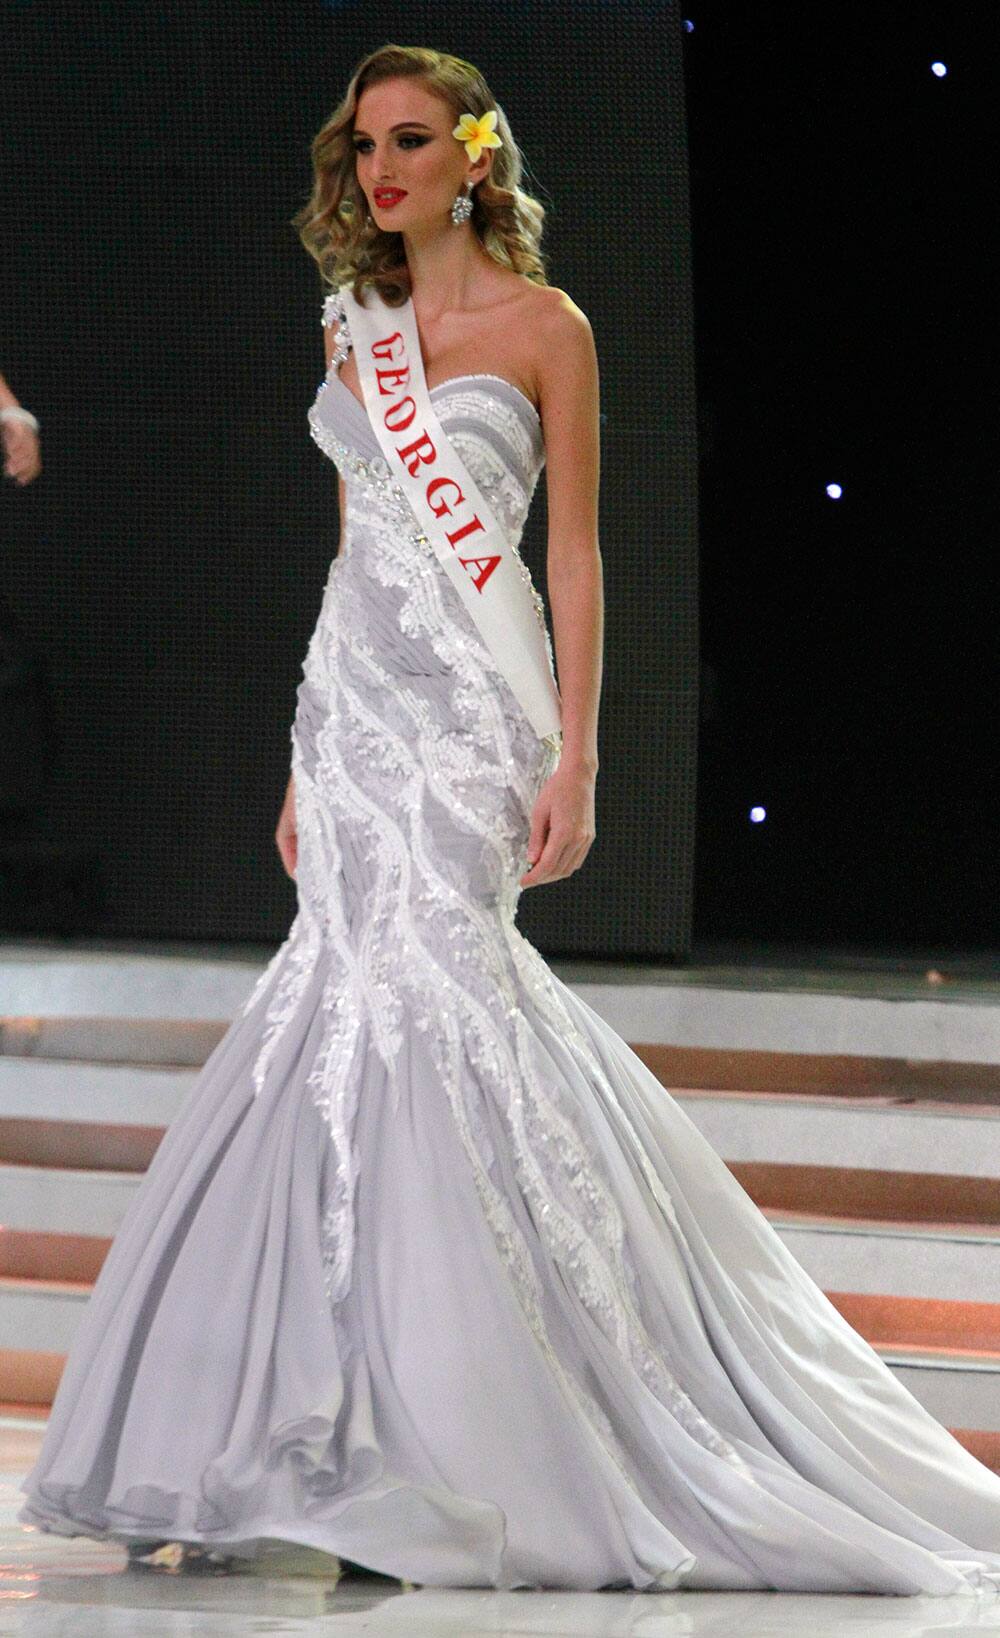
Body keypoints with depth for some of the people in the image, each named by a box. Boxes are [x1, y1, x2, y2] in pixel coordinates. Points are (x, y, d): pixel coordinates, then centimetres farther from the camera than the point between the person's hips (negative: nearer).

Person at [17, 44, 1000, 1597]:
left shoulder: (542, 327, -2)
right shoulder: (357, 328, 15)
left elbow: (577, 552, -4)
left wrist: (574, 758, -12)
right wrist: (307, 754, 15)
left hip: (472, 700, -6)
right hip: (356, 695, 6)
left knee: (408, 982, -15)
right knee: (364, 984, 0)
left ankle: (442, 1440, -12)